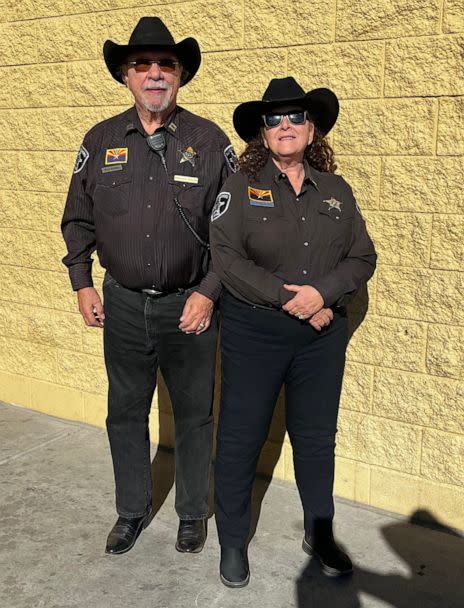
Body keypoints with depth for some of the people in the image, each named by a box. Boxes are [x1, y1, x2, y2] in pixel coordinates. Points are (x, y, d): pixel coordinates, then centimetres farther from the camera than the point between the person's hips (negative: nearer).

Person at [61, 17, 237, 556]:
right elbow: (78, 219, 11)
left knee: (193, 415, 11)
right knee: (125, 412, 14)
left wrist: (208, 293, -10)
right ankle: (132, 512, 36)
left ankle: (192, 513, 33)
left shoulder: (209, 141, -5)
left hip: (190, 304, -2)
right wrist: (82, 285, 5)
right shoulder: (101, 140, 2)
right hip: (123, 303, 3)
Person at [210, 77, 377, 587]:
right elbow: (227, 258, -14)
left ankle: (320, 534, 35)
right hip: (252, 333, -3)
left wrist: (321, 293, -16)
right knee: (240, 438, 7)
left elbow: (362, 258, 3)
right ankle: (232, 541, 27)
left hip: (322, 335, 3)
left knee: (317, 437, 15)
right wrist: (290, 299, -18)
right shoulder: (241, 187, -4)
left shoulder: (336, 191, 6)